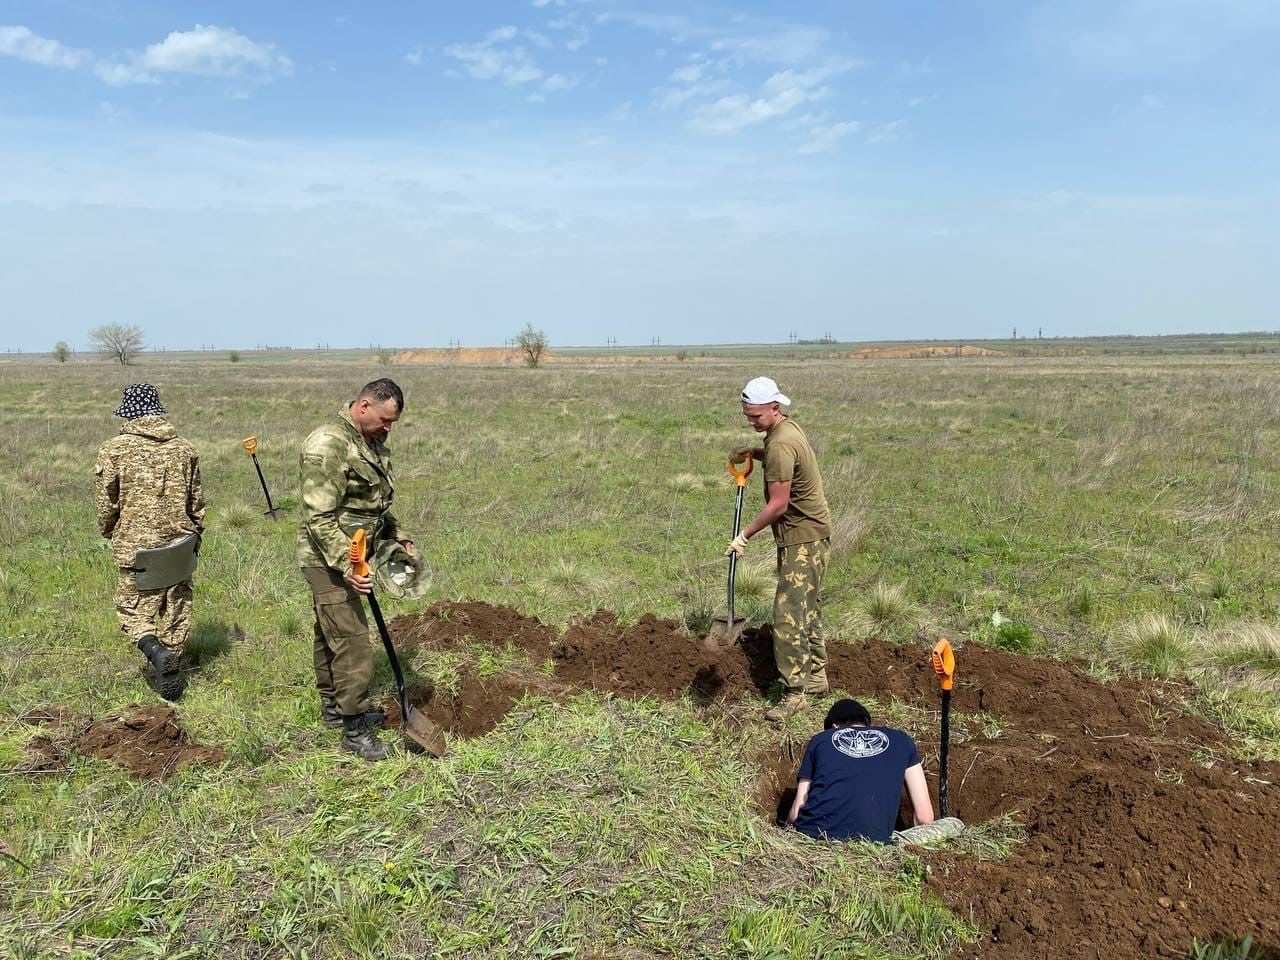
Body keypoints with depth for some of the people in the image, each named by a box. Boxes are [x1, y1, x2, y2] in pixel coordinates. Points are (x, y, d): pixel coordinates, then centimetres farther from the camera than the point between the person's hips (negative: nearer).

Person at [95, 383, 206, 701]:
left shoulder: (114, 449, -7)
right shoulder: (184, 449, 1)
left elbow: (106, 502, -1)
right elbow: (196, 501, 8)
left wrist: (109, 533, 17)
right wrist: (194, 536, 21)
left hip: (135, 545, -2)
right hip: (179, 546, 3)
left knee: (134, 609, 10)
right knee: (176, 611, 13)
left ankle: (157, 652, -14)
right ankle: (171, 666, 19)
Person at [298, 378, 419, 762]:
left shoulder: (372, 442, 9)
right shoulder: (327, 445, -22)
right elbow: (319, 517, -25)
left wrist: (398, 538, 14)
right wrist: (345, 565, -31)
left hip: (353, 556, 9)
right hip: (328, 560, -9)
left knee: (329, 633, 22)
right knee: (351, 641, -8)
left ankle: (333, 705, 34)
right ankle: (354, 728, 1)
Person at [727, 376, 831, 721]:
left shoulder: (780, 444, -23)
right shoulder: (788, 427, 8)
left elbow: (778, 505, -23)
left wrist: (744, 535, -16)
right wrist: (752, 453, 15)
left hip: (803, 539, -11)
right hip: (808, 534, 11)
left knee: (789, 614, -10)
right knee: (807, 608, 18)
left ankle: (794, 692, -5)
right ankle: (816, 676, 29)